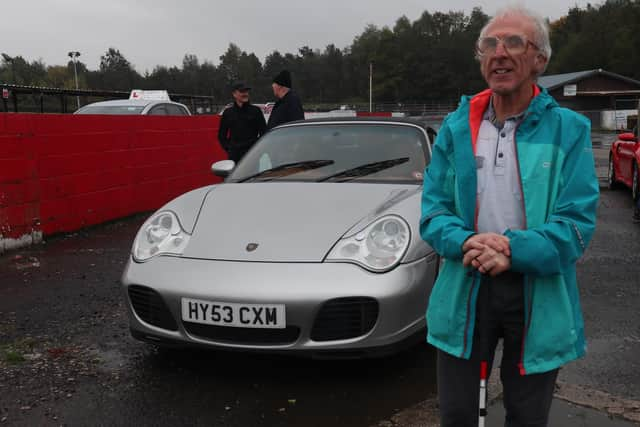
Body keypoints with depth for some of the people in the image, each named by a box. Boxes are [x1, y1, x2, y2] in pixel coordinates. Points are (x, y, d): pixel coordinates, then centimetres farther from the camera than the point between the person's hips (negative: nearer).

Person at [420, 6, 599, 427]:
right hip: (465, 292, 2)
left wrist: (513, 250, -25)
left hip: (539, 295, -1)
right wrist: (465, 242, -19)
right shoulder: (456, 127, 2)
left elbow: (578, 222, -11)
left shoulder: (569, 130, -5)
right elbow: (433, 208, 1)